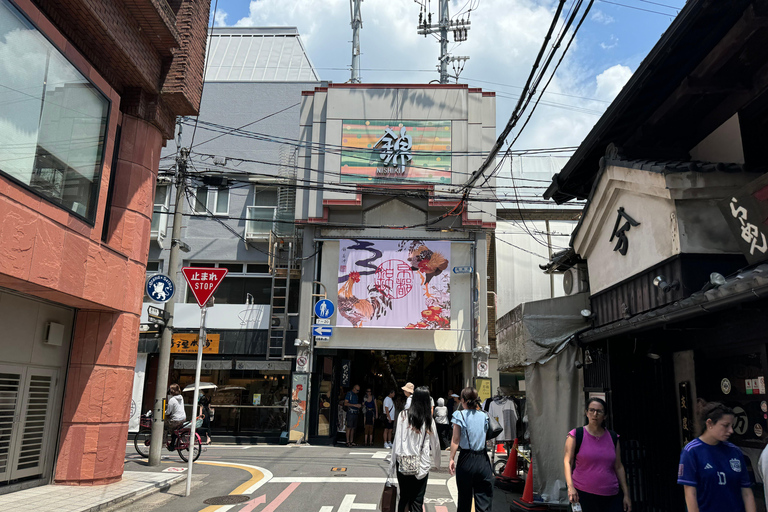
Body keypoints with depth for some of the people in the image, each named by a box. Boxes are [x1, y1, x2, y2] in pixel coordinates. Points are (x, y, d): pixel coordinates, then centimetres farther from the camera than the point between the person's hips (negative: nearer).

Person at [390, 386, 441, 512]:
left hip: (403, 464, 1)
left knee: (403, 497, 14)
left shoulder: (403, 415, -7)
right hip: (421, 465, 0)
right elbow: (435, 443, 4)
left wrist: (393, 461, 3)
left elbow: (397, 440, -5)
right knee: (417, 500, 5)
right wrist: (436, 461, 21)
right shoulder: (429, 419, -5)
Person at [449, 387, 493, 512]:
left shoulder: (459, 415, -3)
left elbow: (455, 440, -5)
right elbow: (487, 437, 6)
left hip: (466, 460, -2)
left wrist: (452, 459, -1)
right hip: (483, 460, 2)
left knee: (464, 501, 11)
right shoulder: (484, 416, 7)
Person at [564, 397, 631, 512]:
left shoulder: (613, 437, 11)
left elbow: (618, 467, 15)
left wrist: (626, 494, 13)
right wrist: (570, 486, -17)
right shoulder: (576, 435, 0)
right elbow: (567, 462, -5)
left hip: (610, 497, 3)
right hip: (582, 494, -3)